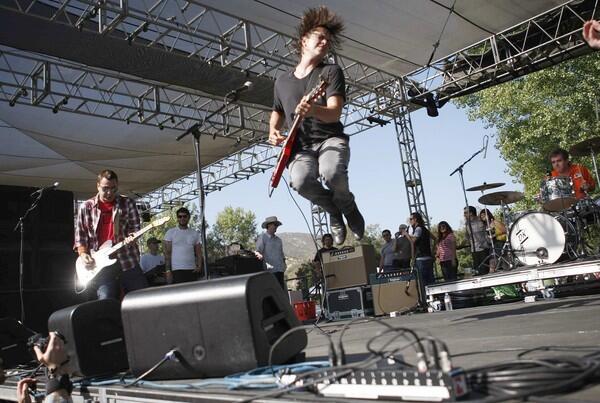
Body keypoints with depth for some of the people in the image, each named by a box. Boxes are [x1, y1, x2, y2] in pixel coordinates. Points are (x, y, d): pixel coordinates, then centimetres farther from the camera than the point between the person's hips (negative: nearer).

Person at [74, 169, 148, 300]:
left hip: (127, 261, 0)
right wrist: (83, 253, -4)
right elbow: (80, 234, 10)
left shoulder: (127, 203, 7)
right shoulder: (86, 207, 8)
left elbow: (135, 227, 6)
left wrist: (130, 237, -15)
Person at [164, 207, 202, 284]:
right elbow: (167, 253, 0)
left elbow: (199, 252, 11)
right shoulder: (170, 232, 5)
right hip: (176, 270, -3)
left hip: (192, 270, 3)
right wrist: (168, 270, -9)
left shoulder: (195, 233, 13)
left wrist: (199, 266, -7)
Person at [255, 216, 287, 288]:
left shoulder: (278, 240, 21)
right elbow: (257, 251, -10)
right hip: (269, 271, -6)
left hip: (280, 270, 6)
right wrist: (259, 255, -32)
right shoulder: (262, 238, 1)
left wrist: (284, 265, 17)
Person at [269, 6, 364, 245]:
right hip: (300, 147, 2)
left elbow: (335, 112, -12)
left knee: (331, 172, -37)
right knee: (300, 181, -33)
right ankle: (333, 209, 3)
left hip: (330, 140, -2)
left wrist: (313, 110, -35)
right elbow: (277, 112, 29)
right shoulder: (282, 81, 13)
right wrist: (273, 131, 6)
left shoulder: (331, 71, 2)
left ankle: (348, 207, 1)